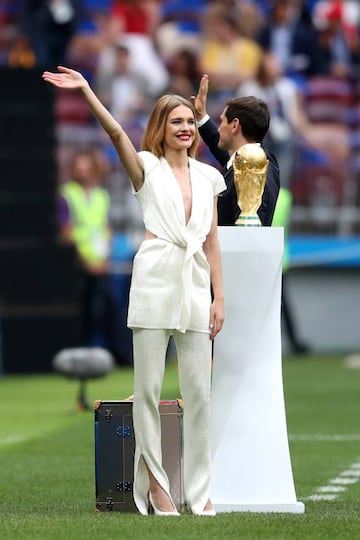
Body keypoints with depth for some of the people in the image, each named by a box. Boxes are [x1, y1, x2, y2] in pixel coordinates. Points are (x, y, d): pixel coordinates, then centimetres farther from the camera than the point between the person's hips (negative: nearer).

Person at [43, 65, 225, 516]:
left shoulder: (208, 176, 15)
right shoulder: (147, 168, 5)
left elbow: (211, 240, 15)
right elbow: (115, 132, -12)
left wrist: (219, 296, 10)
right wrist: (86, 91, -24)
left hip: (195, 284, 3)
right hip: (155, 280, -3)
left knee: (198, 390, 1)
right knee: (148, 387, -2)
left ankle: (200, 489, 6)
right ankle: (154, 484, 2)